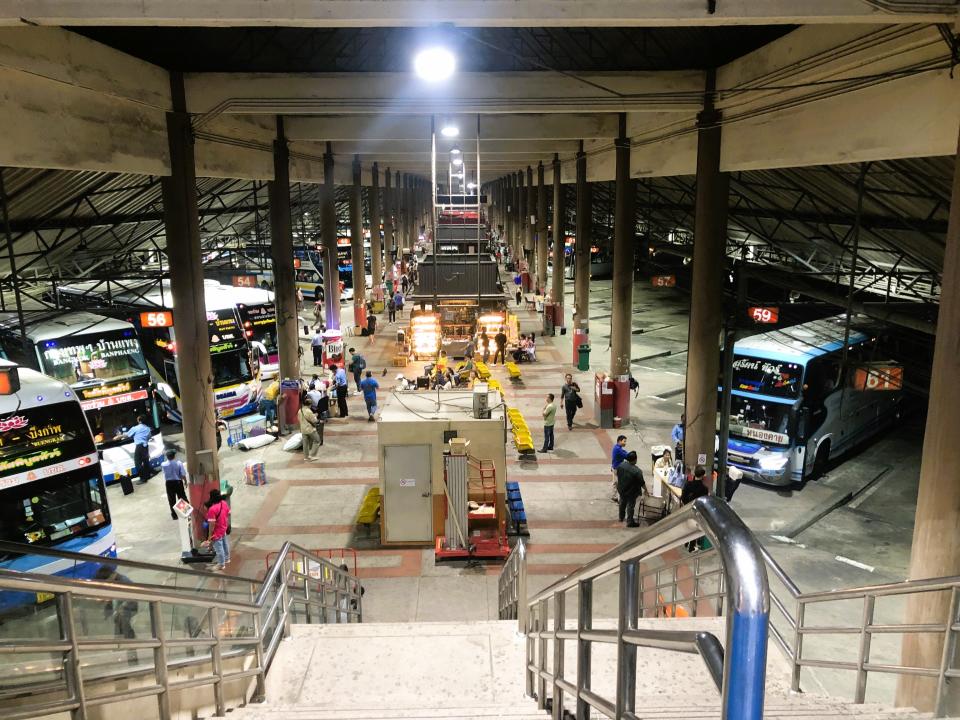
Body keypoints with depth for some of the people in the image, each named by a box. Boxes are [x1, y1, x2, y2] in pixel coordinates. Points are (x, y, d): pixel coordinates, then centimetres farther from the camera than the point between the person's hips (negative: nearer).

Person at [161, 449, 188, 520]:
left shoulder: (163, 464, -11)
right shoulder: (179, 463, -17)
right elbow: (183, 475, -15)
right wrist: (185, 481, 2)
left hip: (169, 483, 1)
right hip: (178, 482, -1)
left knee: (171, 500, 12)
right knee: (182, 498, 12)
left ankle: (174, 514, 19)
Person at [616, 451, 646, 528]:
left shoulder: (621, 465, -13)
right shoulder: (637, 471, -30)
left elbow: (618, 475, 2)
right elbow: (641, 482, -20)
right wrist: (645, 490, -2)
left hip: (621, 489, 6)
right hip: (631, 492, -6)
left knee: (622, 503, 24)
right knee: (630, 506, 10)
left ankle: (621, 517, 42)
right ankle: (630, 522, 21)